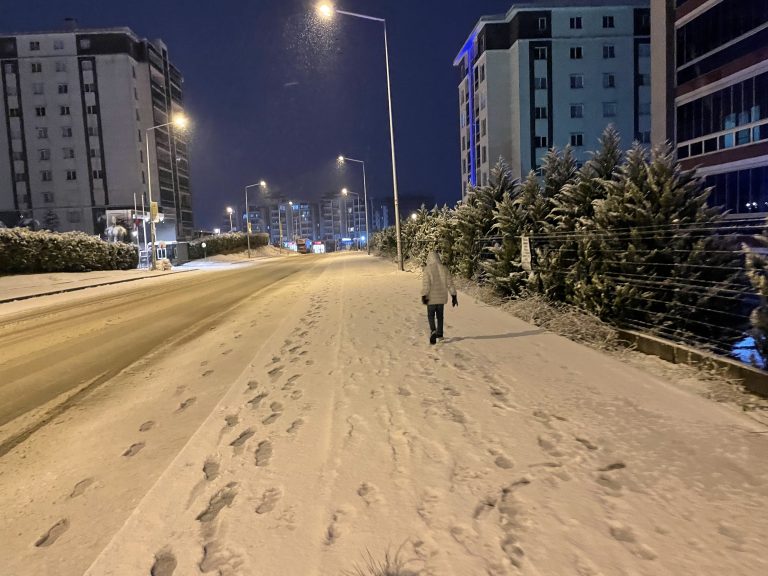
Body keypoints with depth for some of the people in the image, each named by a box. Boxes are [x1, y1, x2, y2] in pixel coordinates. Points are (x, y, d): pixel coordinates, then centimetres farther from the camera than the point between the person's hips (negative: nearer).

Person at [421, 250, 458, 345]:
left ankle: (433, 331, -15)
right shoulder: (444, 268, 0)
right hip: (442, 297, 4)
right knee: (440, 316, 18)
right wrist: (454, 297, 2)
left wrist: (423, 296, -20)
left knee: (431, 316, 9)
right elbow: (450, 283, -1)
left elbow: (425, 284, -20)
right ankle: (439, 334, 23)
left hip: (431, 298, -3)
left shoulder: (427, 269, -12)